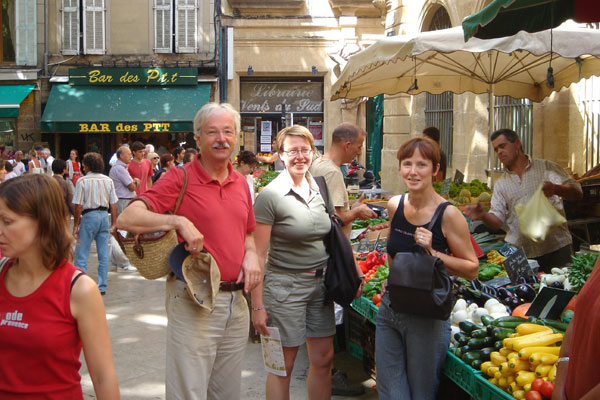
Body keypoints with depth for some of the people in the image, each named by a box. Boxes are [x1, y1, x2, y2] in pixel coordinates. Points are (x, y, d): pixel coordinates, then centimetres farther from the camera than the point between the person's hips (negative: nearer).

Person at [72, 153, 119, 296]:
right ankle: (102, 287, 13)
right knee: (103, 255, 9)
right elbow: (113, 205, 5)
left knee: (81, 255, 3)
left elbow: (78, 206, -9)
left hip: (89, 216, -4)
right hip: (104, 216, 5)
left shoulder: (82, 181, -7)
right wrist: (113, 224, 12)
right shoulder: (108, 180, 5)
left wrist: (75, 225, -2)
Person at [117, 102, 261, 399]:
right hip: (193, 301, -6)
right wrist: (179, 221, -28)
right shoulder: (179, 179, -9)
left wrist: (251, 255, 3)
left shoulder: (241, 183, 11)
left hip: (236, 302, 6)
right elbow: (126, 219, -19)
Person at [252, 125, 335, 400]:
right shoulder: (271, 195, -13)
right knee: (283, 366, 5)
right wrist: (257, 305, -16)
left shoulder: (319, 189, 6)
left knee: (323, 359, 13)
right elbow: (257, 254, -14)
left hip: (320, 283, 6)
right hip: (285, 286, -6)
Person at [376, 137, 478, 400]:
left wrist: (432, 253, -22)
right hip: (389, 311, 5)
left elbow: (472, 269, -12)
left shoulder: (447, 215, -15)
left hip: (426, 319, -5)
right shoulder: (394, 206, 1)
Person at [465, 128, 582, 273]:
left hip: (556, 247, -2)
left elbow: (577, 193, -1)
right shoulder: (501, 184, 14)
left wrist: (555, 189, -22)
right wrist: (483, 216, -16)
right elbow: (497, 220, 7)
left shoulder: (545, 167, 7)